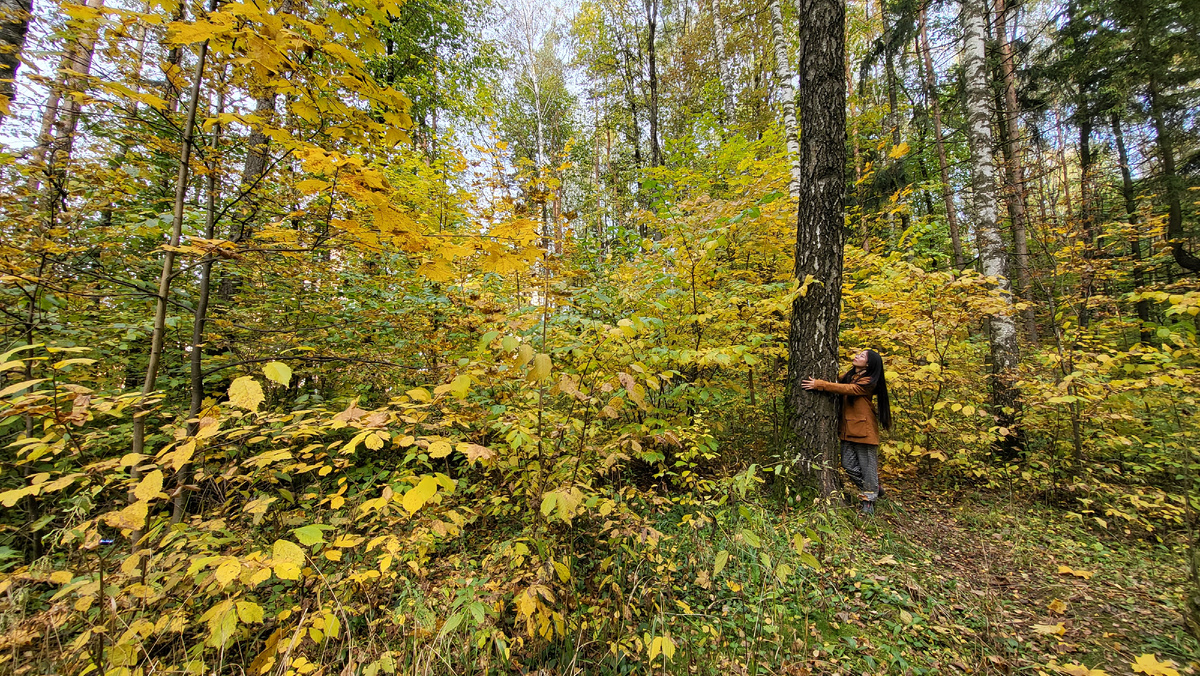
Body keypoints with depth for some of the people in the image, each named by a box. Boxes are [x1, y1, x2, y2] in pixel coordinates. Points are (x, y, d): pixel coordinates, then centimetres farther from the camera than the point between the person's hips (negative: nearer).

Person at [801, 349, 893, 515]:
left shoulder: (868, 382, -11)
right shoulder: (850, 376, 14)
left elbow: (847, 389, -23)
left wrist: (819, 384, -29)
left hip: (863, 429, -7)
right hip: (848, 429, 7)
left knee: (867, 466, 5)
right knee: (848, 464, 9)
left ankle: (868, 501, 19)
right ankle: (871, 490, 31)